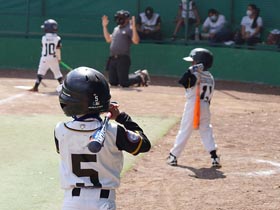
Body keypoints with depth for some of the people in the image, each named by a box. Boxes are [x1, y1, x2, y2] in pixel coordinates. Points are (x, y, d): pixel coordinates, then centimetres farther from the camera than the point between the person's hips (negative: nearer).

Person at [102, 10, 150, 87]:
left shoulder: (129, 29, -6)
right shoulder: (116, 29, 19)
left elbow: (136, 41, -19)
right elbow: (108, 39, 28)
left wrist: (134, 28, -28)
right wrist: (105, 26, 24)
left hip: (123, 59, -8)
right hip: (112, 59, 8)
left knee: (124, 83, -10)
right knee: (113, 82, 9)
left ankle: (141, 77, 16)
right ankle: (136, 75, 25)